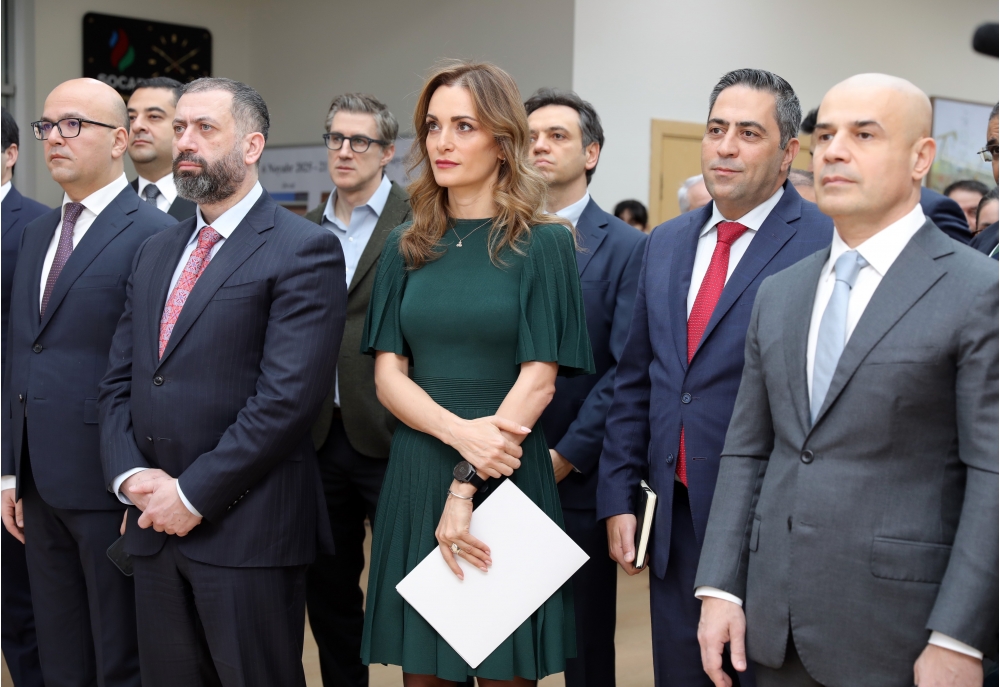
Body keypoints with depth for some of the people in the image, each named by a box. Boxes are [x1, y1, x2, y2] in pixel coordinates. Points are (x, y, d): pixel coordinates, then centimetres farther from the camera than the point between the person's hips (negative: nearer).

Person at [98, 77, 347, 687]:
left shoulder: (304, 250, -9)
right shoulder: (157, 252, 15)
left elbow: (289, 395, -17)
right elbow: (118, 381, 14)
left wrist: (193, 495, -15)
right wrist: (131, 475, -3)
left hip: (247, 530, -6)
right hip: (155, 524, 7)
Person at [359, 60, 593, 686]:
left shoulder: (543, 245, -3)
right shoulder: (408, 249, 9)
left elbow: (538, 380, -9)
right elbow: (387, 372, 2)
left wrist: (466, 491, -14)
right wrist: (459, 432, -17)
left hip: (508, 477, -3)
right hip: (416, 475, 4)